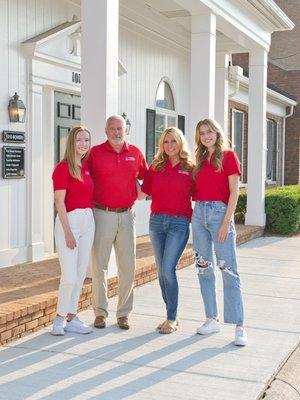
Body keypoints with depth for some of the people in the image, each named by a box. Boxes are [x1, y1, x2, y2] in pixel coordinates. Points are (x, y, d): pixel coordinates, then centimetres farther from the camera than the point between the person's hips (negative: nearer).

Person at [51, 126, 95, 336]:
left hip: (88, 221, 8)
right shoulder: (63, 167, -9)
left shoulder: (86, 166, 11)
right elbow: (60, 202, -12)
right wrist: (68, 232, -16)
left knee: (81, 274, 10)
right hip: (69, 220, -7)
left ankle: (72, 318, 21)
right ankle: (60, 318, 10)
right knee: (69, 277, -9)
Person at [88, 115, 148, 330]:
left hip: (127, 215, 2)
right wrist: (91, 202, -4)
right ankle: (100, 311, 14)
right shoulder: (95, 153, -1)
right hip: (102, 214, -2)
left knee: (128, 266, 5)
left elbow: (145, 176, 21)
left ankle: (124, 313, 16)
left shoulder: (135, 153, 8)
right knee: (99, 265, 2)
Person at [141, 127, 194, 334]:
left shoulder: (190, 168, 2)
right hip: (157, 221, 4)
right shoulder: (156, 167, 10)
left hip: (179, 222, -4)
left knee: (168, 269, -12)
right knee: (162, 270, 7)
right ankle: (172, 315, 20)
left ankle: (172, 318, 0)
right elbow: (144, 192, 12)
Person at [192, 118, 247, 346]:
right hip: (199, 213, 6)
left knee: (228, 270, -7)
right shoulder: (200, 160, 16)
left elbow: (234, 191, -7)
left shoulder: (228, 156, -1)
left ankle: (239, 326, -4)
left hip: (219, 212, -6)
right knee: (204, 268, 8)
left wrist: (226, 222, -14)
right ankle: (212, 319, 17)